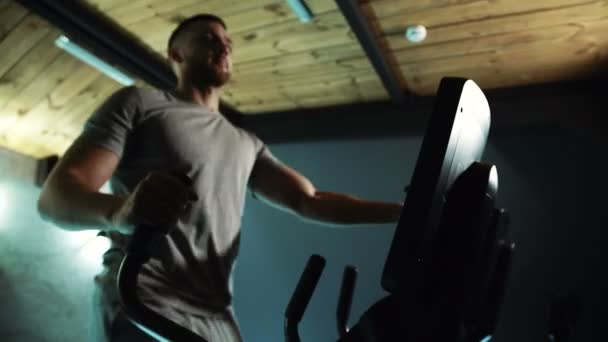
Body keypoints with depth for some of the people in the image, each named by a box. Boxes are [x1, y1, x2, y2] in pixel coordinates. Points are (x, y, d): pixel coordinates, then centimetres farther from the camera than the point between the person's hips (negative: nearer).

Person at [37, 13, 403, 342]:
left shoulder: (247, 144, 19)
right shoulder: (139, 102, 4)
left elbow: (309, 200, 8)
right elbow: (55, 196, -6)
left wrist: (405, 210, -4)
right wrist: (119, 211, -30)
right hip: (145, 311, -5)